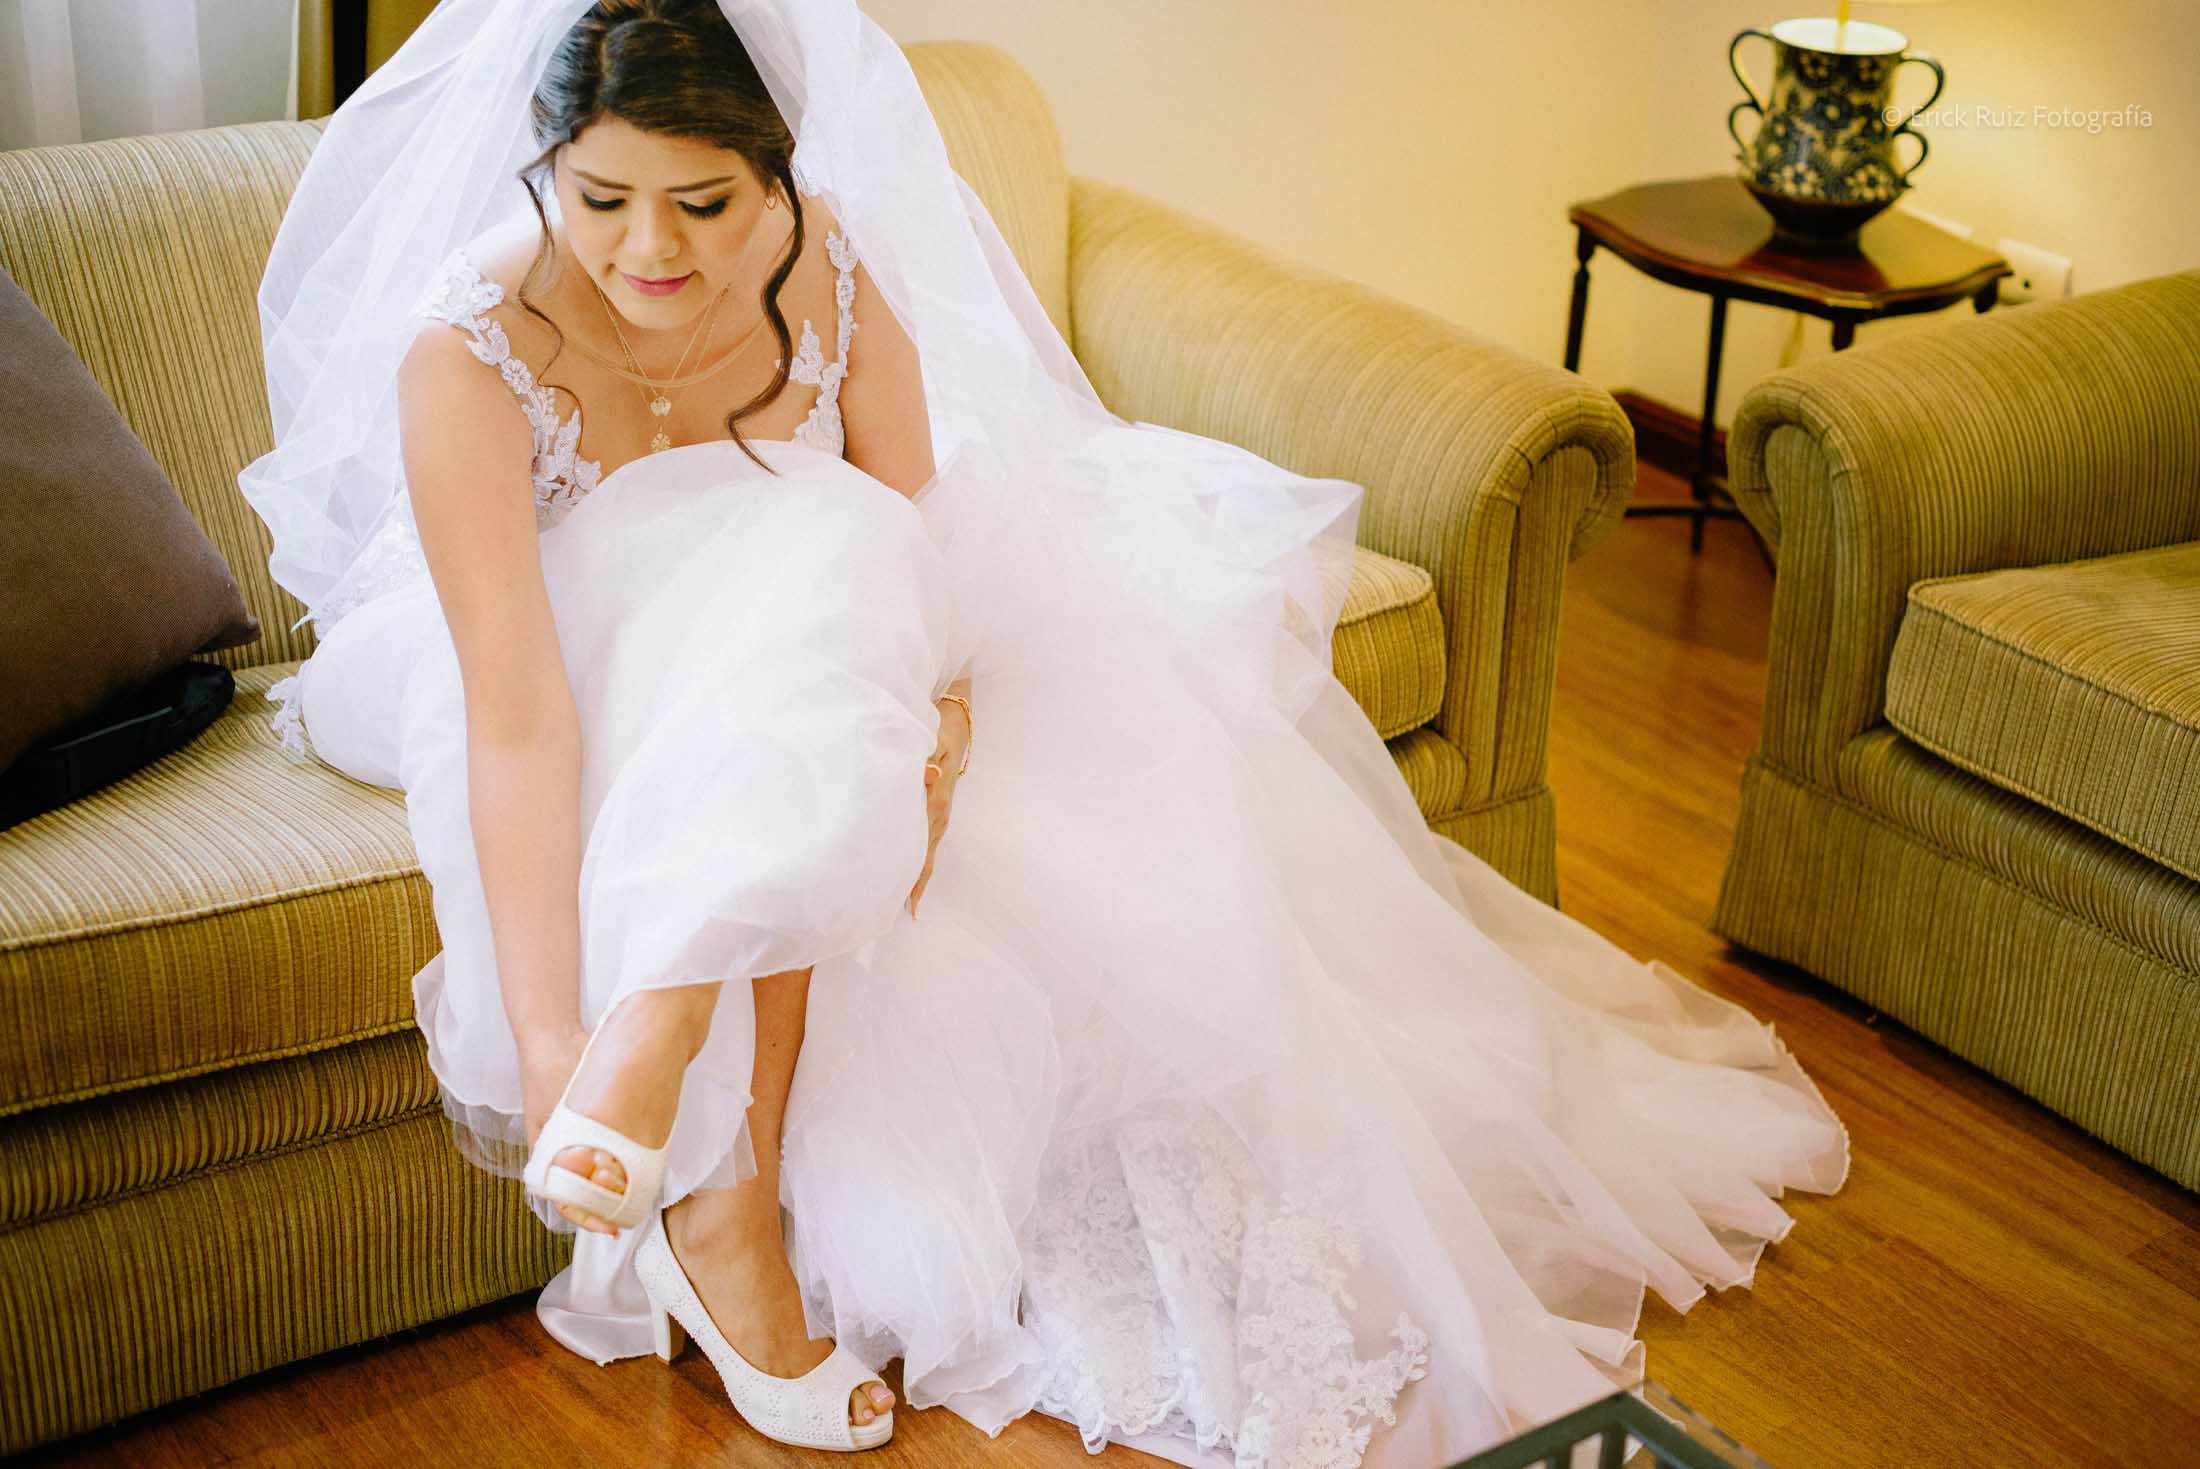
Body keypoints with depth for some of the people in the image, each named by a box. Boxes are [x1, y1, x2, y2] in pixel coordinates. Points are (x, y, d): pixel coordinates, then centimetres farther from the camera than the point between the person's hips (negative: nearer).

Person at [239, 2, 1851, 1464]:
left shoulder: (831, 270, -20)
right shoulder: (469, 353, -30)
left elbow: (921, 551, -16)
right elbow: (517, 717, -35)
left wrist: (932, 712, -38)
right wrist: (543, 1040, -42)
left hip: (805, 670, 4)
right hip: (558, 638, -3)